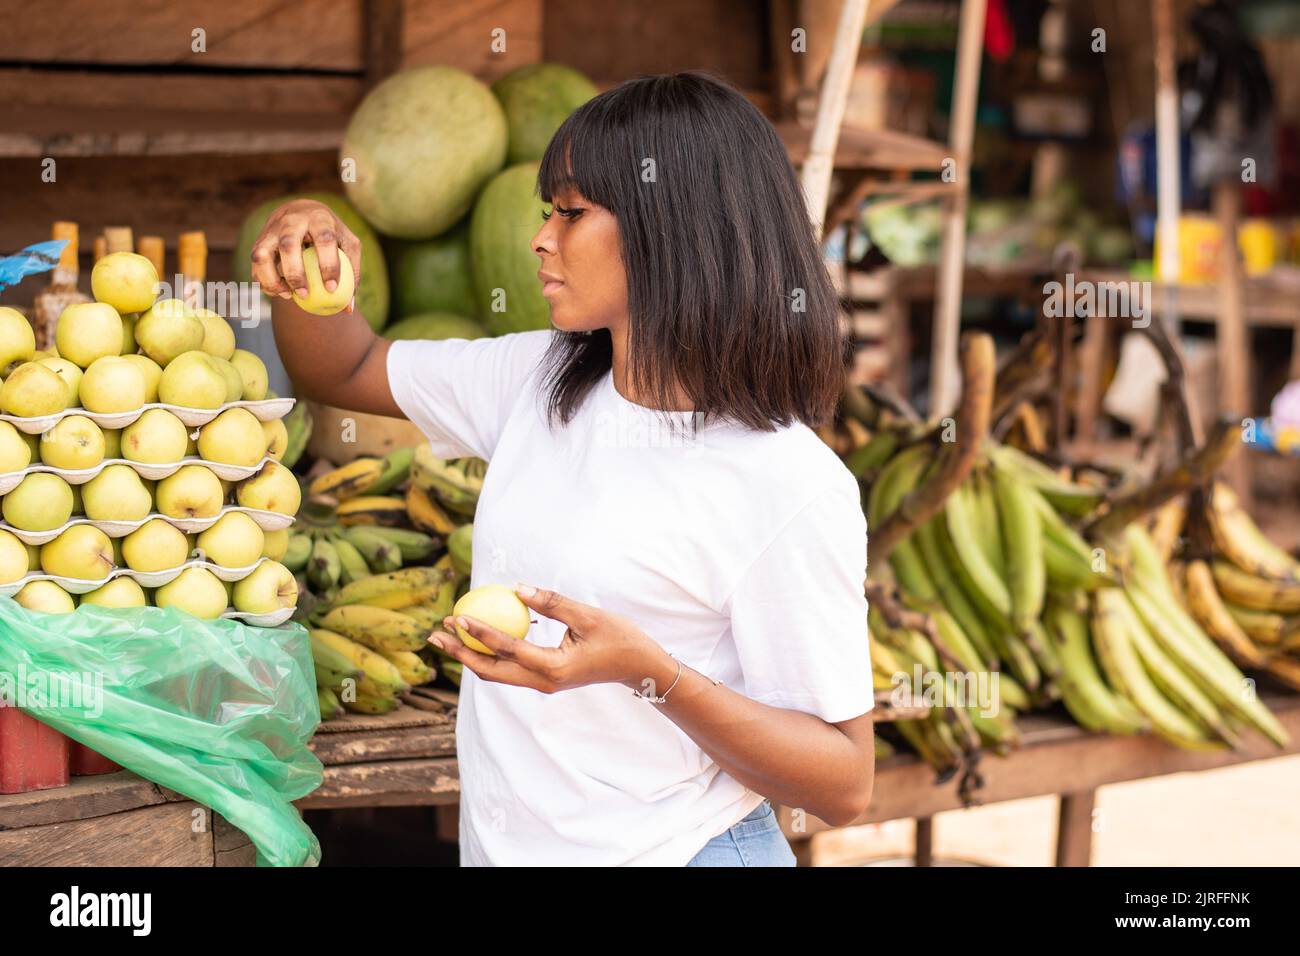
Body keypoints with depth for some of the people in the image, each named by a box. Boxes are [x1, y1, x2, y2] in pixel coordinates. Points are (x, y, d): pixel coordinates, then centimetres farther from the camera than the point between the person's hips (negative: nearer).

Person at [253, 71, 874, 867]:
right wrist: (308, 282, -6)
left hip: (678, 847, -7)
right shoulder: (534, 381, 1)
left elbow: (844, 786, -19)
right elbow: (345, 371, 16)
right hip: (498, 841, 7)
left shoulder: (791, 485, -20)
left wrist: (646, 671, -31)